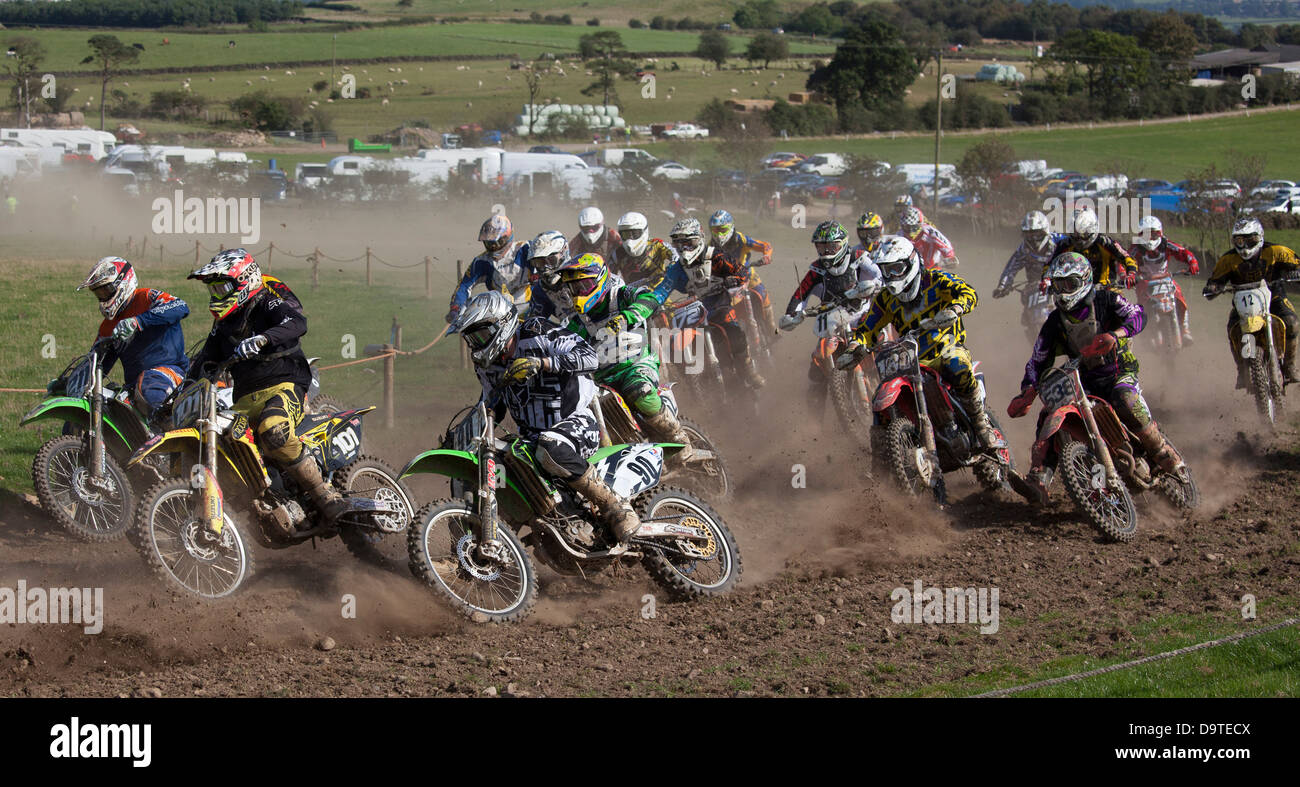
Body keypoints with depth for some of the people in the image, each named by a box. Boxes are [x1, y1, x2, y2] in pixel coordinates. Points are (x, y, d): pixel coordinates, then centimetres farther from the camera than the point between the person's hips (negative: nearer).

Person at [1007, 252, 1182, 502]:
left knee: (1127, 404, -35)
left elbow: (1137, 315, -19)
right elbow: (1038, 362, 8)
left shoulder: (1105, 299, -5)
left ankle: (1171, 462, -21)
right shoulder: (1054, 323, 6)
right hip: (1085, 382, 4)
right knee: (1049, 414, -17)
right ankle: (1038, 479, -19)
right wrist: (1026, 394, -9)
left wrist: (1114, 335, -38)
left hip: (1120, 373, -4)